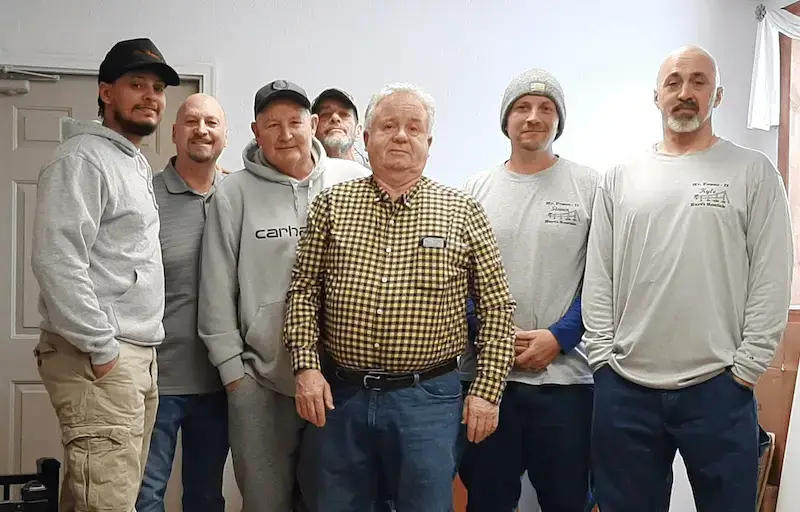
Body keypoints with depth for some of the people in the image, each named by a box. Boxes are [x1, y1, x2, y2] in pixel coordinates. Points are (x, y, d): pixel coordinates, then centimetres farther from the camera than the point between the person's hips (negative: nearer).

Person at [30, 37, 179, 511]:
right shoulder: (82, 159, -9)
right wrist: (102, 349, -18)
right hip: (98, 358, -9)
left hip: (139, 354, 9)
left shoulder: (138, 165, 20)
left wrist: (139, 353, 18)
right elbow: (57, 262, -20)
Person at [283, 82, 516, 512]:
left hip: (429, 398, -1)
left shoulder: (463, 212, 2)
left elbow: (497, 308, 2)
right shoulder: (331, 205, 5)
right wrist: (306, 367, -5)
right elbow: (303, 292, 5)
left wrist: (487, 389, -3)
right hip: (337, 395, 2)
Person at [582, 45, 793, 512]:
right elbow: (598, 276, 8)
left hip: (718, 386, -2)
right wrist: (603, 357, 1)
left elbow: (772, 280, -2)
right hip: (624, 386, 2)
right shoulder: (620, 178, 9)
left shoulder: (754, 172, 2)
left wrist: (745, 368, -7)